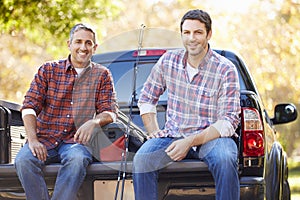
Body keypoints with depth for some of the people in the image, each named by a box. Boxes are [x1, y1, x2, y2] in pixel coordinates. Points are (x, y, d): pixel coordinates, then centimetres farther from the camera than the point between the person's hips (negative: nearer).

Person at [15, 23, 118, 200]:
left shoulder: (102, 75, 12)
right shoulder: (49, 70, 11)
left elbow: (110, 112, 5)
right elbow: (30, 106, 3)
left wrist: (94, 121, -20)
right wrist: (32, 139, -14)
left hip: (76, 140, -1)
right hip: (44, 138, 1)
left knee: (77, 159, -37)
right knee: (23, 160, -31)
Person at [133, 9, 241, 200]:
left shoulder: (225, 69, -6)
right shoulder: (168, 61, 5)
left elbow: (229, 121, -11)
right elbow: (146, 99, 17)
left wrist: (190, 142, -21)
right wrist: (154, 133, 0)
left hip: (211, 136, -2)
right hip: (174, 134, 3)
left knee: (225, 159, -36)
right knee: (141, 160, -27)